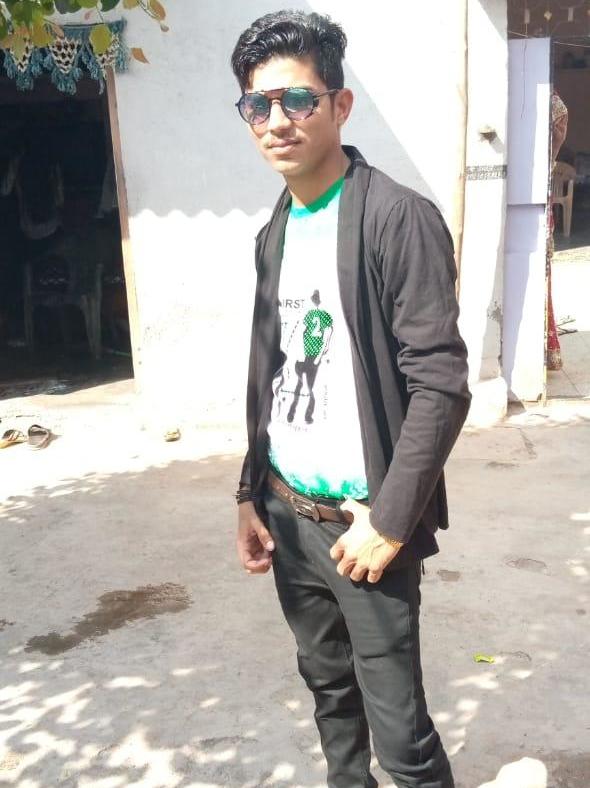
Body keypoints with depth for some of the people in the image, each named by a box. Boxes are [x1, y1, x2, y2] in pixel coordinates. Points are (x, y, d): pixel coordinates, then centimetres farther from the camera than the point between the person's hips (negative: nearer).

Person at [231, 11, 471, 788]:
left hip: (359, 522, -6)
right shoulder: (276, 233, 9)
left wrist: (389, 523, -17)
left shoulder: (400, 219, -13)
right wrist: (251, 495, 10)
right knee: (328, 686, 20)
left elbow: (441, 385, -16)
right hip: (288, 516, 6)